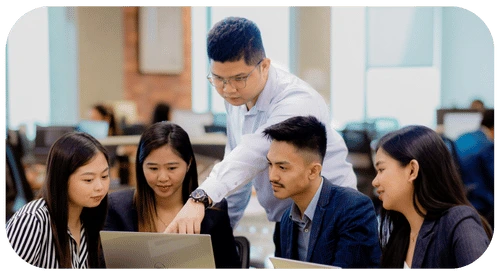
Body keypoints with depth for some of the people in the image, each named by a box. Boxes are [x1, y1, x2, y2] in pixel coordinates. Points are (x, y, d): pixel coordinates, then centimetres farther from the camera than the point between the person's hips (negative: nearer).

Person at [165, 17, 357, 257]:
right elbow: (237, 163, 10)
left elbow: (255, 152, -43)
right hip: (285, 222, 7)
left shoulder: (299, 102, -26)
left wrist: (201, 197, -57)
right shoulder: (236, 98, -1)